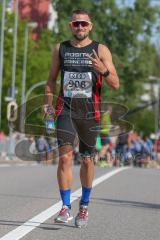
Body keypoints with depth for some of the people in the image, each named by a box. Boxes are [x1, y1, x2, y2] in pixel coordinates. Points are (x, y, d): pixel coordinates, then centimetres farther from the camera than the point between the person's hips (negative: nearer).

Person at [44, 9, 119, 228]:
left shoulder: (101, 50, 2)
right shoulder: (60, 49, 9)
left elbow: (115, 84, -2)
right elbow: (52, 79, 18)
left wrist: (104, 70, -22)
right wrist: (48, 103, 3)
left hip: (89, 111, 0)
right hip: (66, 109, 1)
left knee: (87, 160, 8)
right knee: (65, 156, -13)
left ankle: (84, 206, 24)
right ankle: (66, 207, -12)